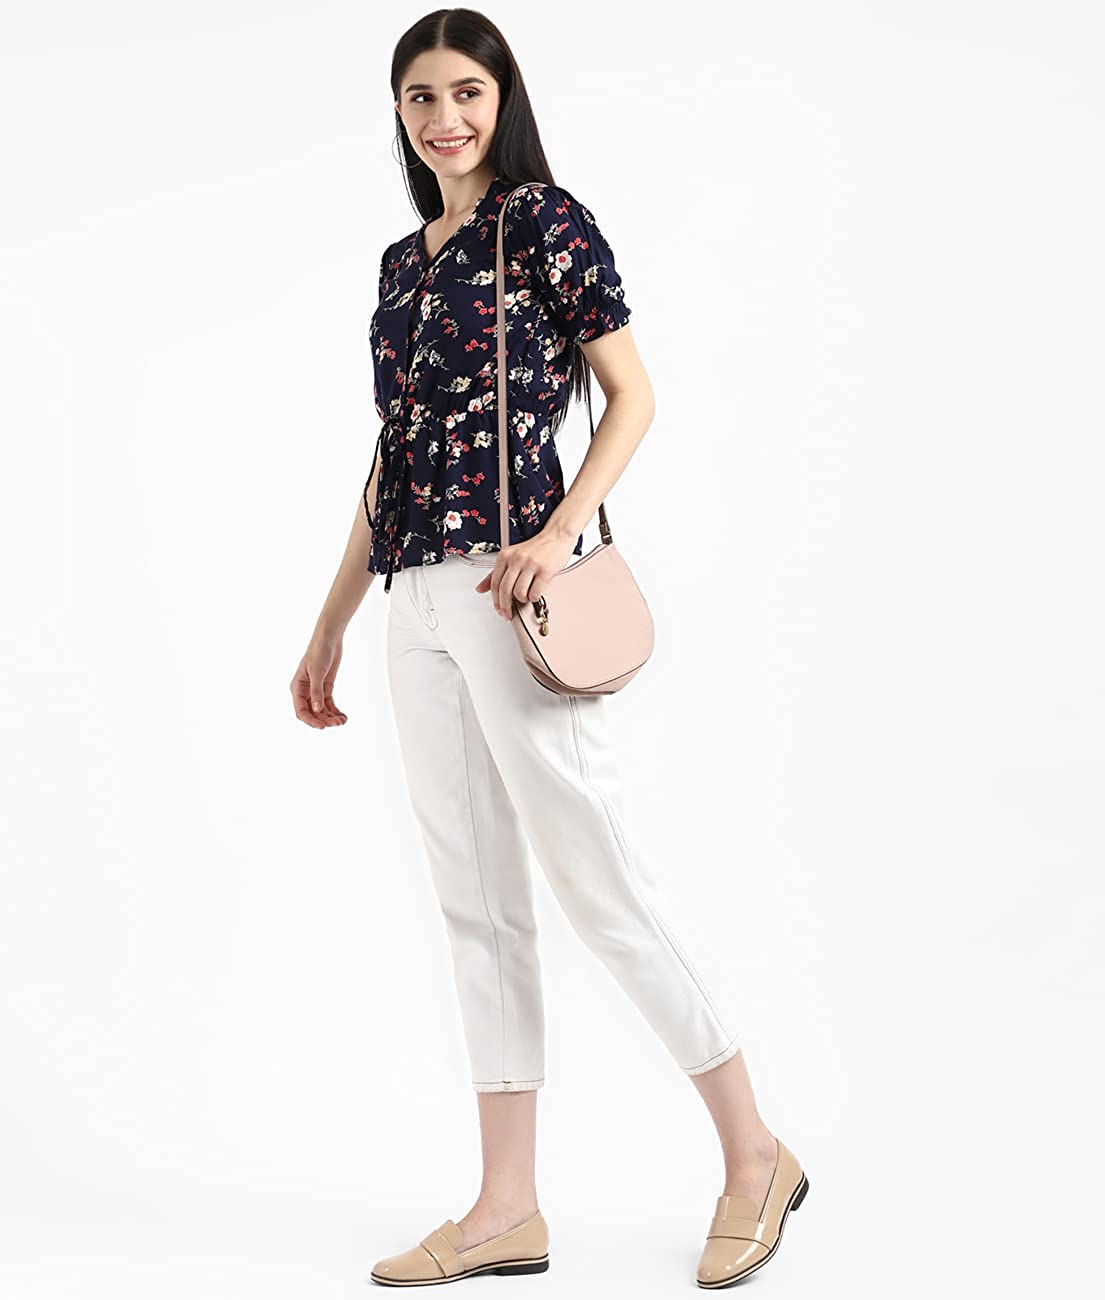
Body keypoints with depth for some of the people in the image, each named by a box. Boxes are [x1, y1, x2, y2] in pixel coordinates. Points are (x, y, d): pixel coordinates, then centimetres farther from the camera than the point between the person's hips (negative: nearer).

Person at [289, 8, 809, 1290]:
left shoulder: (544, 220, 0)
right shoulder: (402, 261, 19)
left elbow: (632, 394, -5)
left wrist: (561, 532, -20)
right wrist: (328, 629, 20)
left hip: (506, 580, -7)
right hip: (416, 600, 7)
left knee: (593, 876, -6)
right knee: (475, 899, 6)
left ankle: (755, 1154, 8)